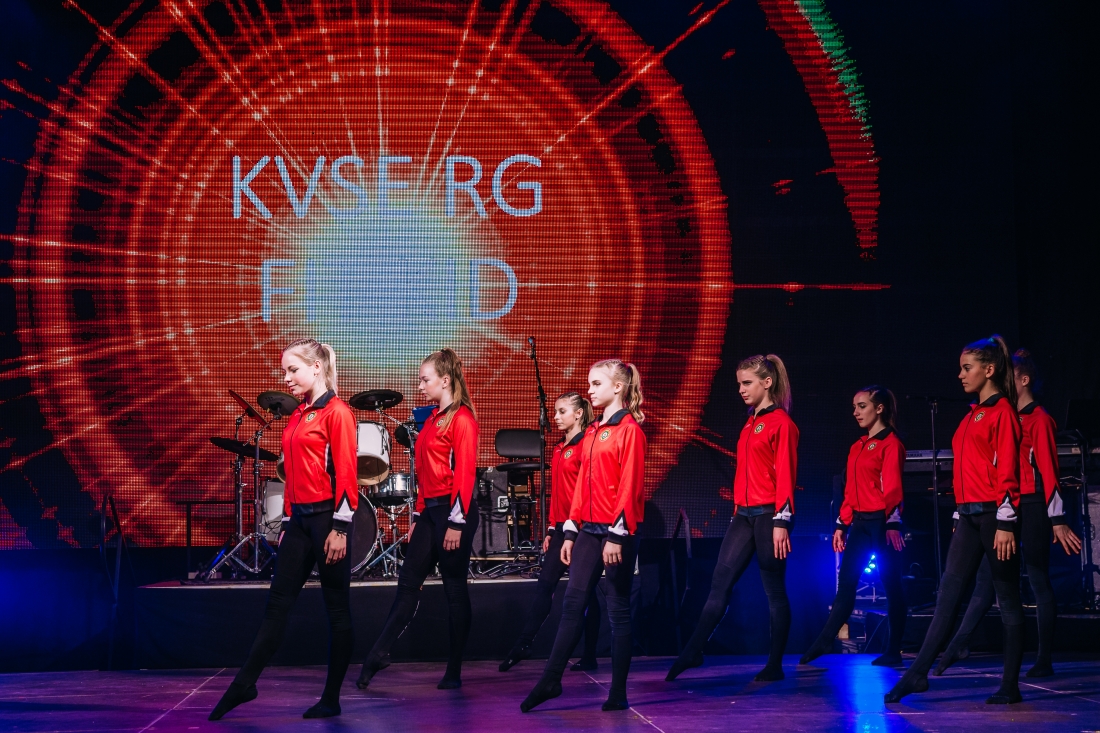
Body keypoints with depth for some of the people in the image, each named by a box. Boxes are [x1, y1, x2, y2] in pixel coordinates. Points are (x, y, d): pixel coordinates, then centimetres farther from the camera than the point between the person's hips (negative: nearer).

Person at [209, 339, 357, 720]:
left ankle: (331, 699, 9)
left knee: (336, 608, 2)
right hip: (299, 520, 7)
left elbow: (346, 474, -13)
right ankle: (245, 683, 12)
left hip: (327, 518, -7)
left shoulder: (337, 413, -9)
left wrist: (340, 529, -17)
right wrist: (287, 522, 17)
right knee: (277, 604, 8)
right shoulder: (296, 417, 15)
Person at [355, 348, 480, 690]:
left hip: (454, 511, -8)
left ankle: (454, 672, 8)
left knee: (455, 589, 0)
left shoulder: (462, 419, -11)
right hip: (430, 510, 8)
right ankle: (378, 654, 7)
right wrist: (418, 516, 16)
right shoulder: (432, 420, 16)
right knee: (408, 583, 6)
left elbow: (465, 474, -16)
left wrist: (456, 523, -19)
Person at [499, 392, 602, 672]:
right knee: (544, 585, 5)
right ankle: (522, 645, 4)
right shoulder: (559, 449, 15)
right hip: (561, 527, 7)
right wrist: (551, 530, 15)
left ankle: (589, 656, 8)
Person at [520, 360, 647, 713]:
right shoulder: (592, 432, 15)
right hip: (588, 530, 7)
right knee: (572, 603, 3)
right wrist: (571, 531, 12)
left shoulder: (629, 429, -8)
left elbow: (630, 486, -14)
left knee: (618, 609, 1)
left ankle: (618, 693, 9)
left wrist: (618, 535, -19)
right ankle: (551, 680, 6)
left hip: (617, 532, -7)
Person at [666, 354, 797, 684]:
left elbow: (785, 475, -12)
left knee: (774, 591, 1)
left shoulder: (781, 422, -8)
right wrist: (737, 511, 16)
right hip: (743, 514, 7)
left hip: (769, 515, -7)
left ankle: (775, 666, 9)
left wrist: (781, 522, -17)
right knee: (720, 582, 3)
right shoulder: (749, 424, 16)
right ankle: (693, 652, 4)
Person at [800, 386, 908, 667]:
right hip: (859, 523, 7)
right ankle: (824, 643, 3)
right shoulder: (857, 447, 16)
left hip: (881, 522, -7)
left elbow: (892, 487, -15)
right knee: (845, 585, 4)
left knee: (892, 586, 1)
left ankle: (893, 652, 7)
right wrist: (842, 525, 14)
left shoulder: (891, 444, -6)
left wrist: (892, 524, -23)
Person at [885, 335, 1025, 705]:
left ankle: (1010, 685, 7)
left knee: (1007, 597, 1)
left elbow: (1007, 470, -13)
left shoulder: (1001, 411, -7)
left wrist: (1005, 524, -17)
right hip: (969, 515, 8)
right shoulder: (972, 415, 17)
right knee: (948, 593, 4)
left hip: (994, 513, -8)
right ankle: (917, 673, 2)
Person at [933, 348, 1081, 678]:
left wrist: (1057, 520, -14)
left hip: (1032, 509, -7)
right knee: (986, 579, 4)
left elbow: (1049, 471, -11)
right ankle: (958, 645, 4)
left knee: (1039, 582, 1)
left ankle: (1044, 661, 8)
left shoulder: (1039, 419, -7)